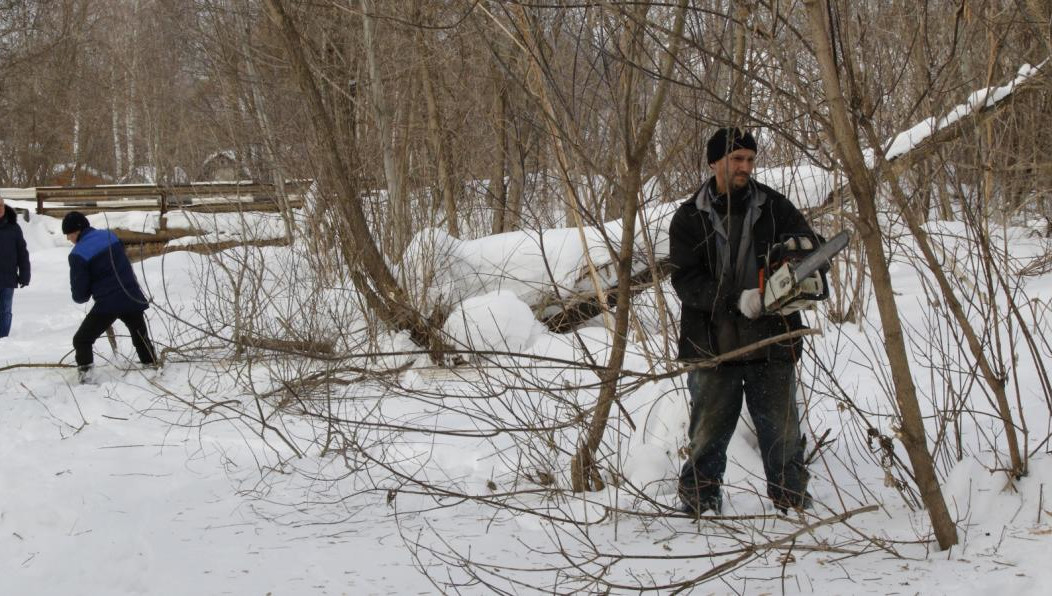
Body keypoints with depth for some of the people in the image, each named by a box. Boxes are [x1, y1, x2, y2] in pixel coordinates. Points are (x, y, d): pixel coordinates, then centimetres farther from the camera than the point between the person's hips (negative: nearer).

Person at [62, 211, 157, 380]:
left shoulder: (78, 254, -11)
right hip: (132, 298, 6)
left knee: (81, 340, 6)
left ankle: (84, 373, -8)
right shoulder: (109, 235, 6)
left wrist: (81, 297, 15)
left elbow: (79, 295, -9)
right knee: (141, 338, 25)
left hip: (107, 304, -6)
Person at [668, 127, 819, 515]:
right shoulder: (689, 219, 1)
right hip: (712, 345, -1)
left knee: (782, 432, 7)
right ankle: (698, 505, 21)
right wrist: (737, 299, -24)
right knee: (708, 433, 9)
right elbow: (686, 281, -10)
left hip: (771, 341, 1)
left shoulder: (774, 207, 6)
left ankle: (794, 507, 18)